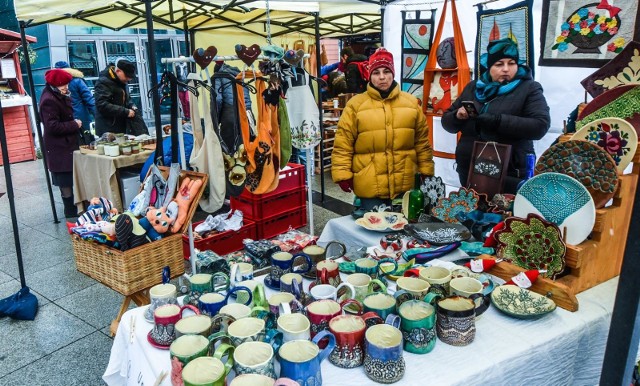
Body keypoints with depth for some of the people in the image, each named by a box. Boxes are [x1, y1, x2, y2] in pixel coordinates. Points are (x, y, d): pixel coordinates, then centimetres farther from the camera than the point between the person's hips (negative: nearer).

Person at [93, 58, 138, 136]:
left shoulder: (122, 81, 15)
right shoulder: (103, 82, -13)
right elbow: (103, 105, -23)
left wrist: (132, 106, 5)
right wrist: (126, 112, -23)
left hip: (121, 128, 9)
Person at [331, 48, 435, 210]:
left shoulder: (411, 102, 7)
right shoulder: (355, 104, -2)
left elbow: (422, 142, 11)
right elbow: (343, 144, -4)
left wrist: (426, 172, 9)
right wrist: (343, 175, -9)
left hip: (405, 185, 3)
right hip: (370, 187, -3)